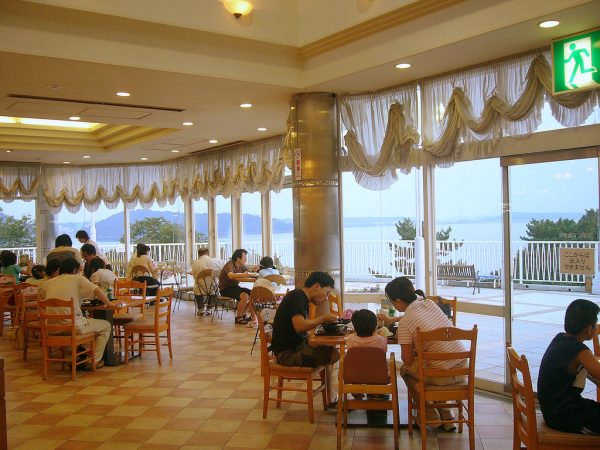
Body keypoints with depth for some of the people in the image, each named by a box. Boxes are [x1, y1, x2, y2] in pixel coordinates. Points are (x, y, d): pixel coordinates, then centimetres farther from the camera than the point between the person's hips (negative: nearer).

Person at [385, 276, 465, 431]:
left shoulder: (404, 323, -14)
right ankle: (445, 414, 30)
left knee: (405, 368, 18)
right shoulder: (430, 304, 5)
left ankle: (430, 413, 22)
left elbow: (407, 360, -8)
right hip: (463, 368, 6)